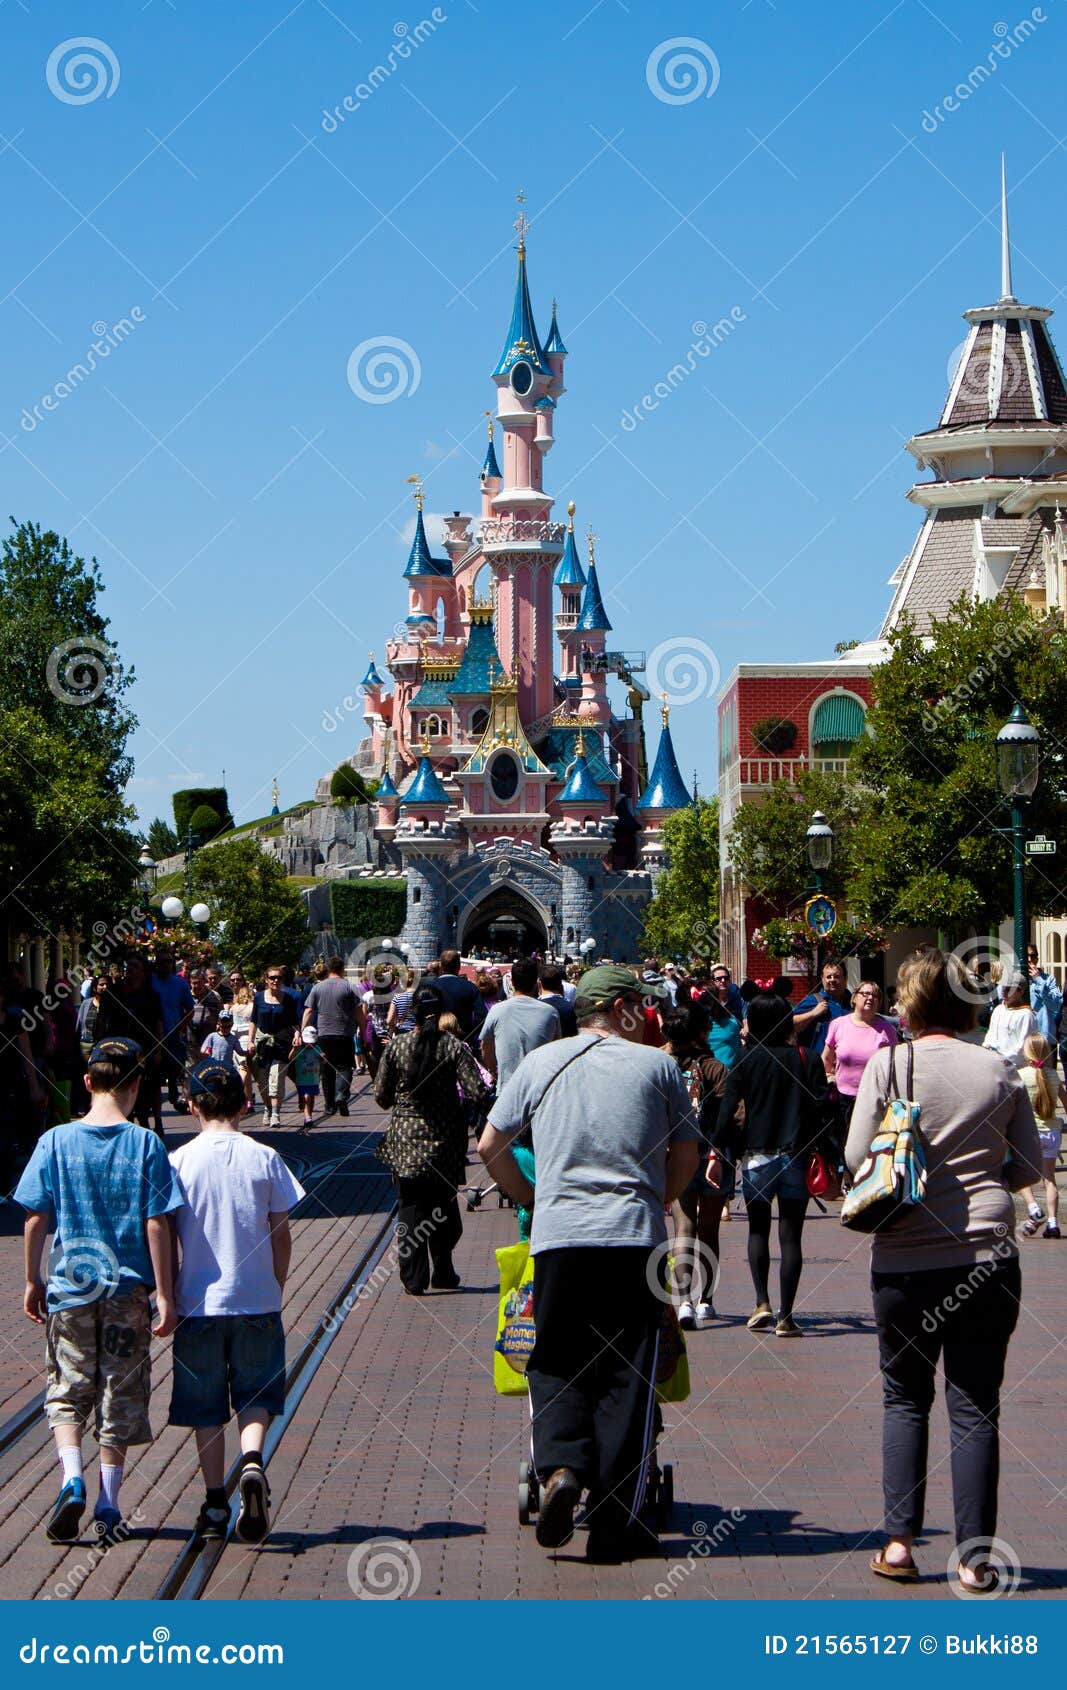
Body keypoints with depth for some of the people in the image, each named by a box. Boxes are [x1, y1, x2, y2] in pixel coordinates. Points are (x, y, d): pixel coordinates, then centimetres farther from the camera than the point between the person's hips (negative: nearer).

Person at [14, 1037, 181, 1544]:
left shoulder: (56, 1142, -4)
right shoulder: (145, 1145, -7)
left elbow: (36, 1219, -2)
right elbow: (156, 1224, -9)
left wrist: (32, 1281, 10)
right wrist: (165, 1294, -4)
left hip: (69, 1287, 1)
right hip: (127, 1291, -1)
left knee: (67, 1392, 12)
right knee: (120, 1397, 10)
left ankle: (72, 1476, -11)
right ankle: (108, 1502, 10)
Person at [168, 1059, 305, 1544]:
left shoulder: (180, 1161, -5)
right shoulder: (264, 1158, -2)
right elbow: (281, 1235, 1)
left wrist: (168, 1297, 7)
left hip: (199, 1302, 0)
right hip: (257, 1300, 1)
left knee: (205, 1407, 10)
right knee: (257, 1394, 13)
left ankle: (215, 1504, 11)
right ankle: (252, 1461, -14)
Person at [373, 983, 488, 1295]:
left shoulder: (396, 1046, -6)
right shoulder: (454, 1047, -10)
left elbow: (381, 1095, 0)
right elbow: (476, 1092, -16)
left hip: (405, 1140, 0)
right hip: (445, 1140, 0)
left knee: (409, 1206, 7)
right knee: (444, 1206, 15)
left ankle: (414, 1278, 2)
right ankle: (442, 1274, 22)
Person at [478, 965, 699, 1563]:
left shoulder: (541, 1062, 11)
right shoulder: (658, 1065, 8)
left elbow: (491, 1145, 13)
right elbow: (686, 1156, 12)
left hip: (559, 1236, 1)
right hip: (636, 1239, -1)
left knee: (556, 1366, 12)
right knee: (626, 1379, 3)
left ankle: (561, 1467, -14)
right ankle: (613, 1528, 3)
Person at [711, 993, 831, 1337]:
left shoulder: (746, 1062, -2)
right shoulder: (806, 1060, 0)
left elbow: (727, 1111, -5)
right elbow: (820, 1110, -3)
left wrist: (716, 1154, -1)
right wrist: (822, 1153, 5)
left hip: (756, 1156, 0)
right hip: (795, 1155, 0)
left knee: (758, 1229, 16)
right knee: (790, 1236, 4)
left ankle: (762, 1303, 1)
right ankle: (785, 1317, 0)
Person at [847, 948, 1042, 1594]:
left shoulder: (889, 1065, -5)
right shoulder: (1001, 1071, 0)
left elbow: (857, 1158, -5)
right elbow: (1031, 1166, 7)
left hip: (906, 1256, -1)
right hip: (988, 1256, 1)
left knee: (905, 1399, 15)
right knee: (976, 1406, 5)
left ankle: (899, 1540, 8)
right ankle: (975, 1558, 4)